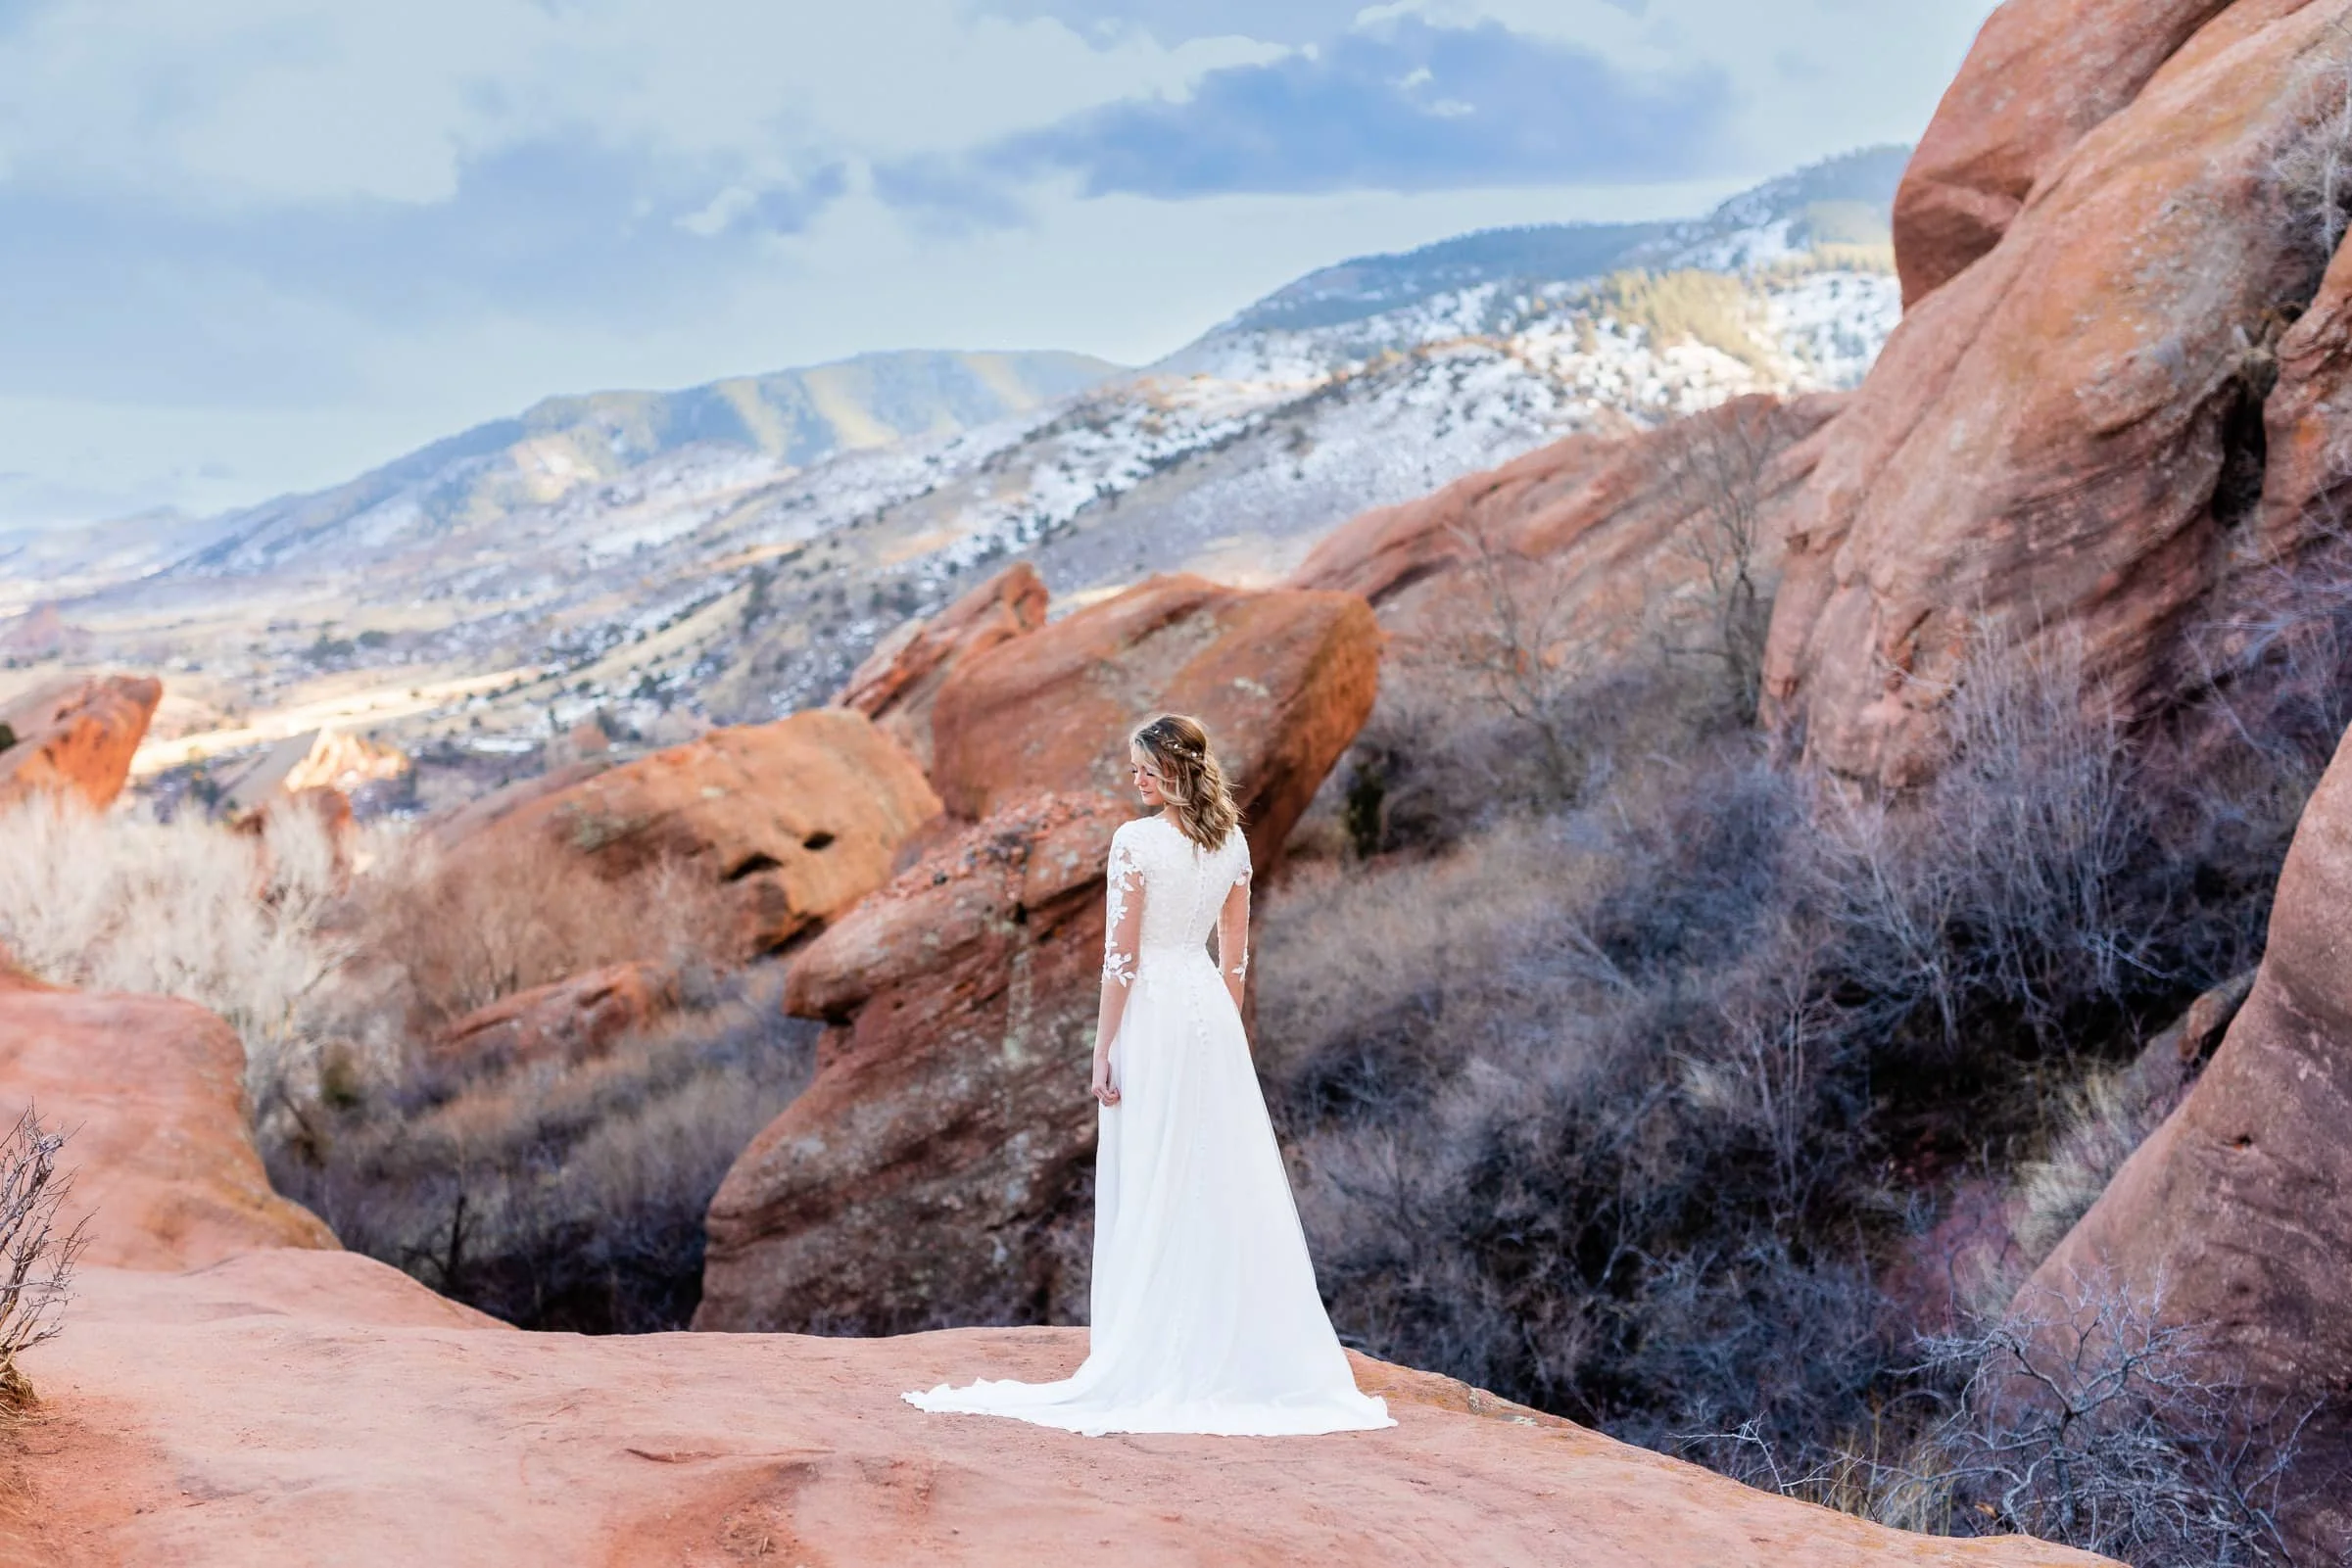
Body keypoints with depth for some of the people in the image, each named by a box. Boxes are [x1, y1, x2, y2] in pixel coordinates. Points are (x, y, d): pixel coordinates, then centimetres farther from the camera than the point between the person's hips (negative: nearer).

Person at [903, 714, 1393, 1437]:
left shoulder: (1136, 842, -13)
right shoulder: (1232, 842, 6)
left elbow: (1122, 957, -13)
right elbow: (1235, 955, 11)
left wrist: (1102, 1049, -8)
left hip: (1151, 1012, -6)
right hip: (1210, 1008, 6)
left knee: (1148, 1189, 0)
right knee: (1225, 1183, 9)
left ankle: (1152, 1358, 4)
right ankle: (1236, 1350, 14)